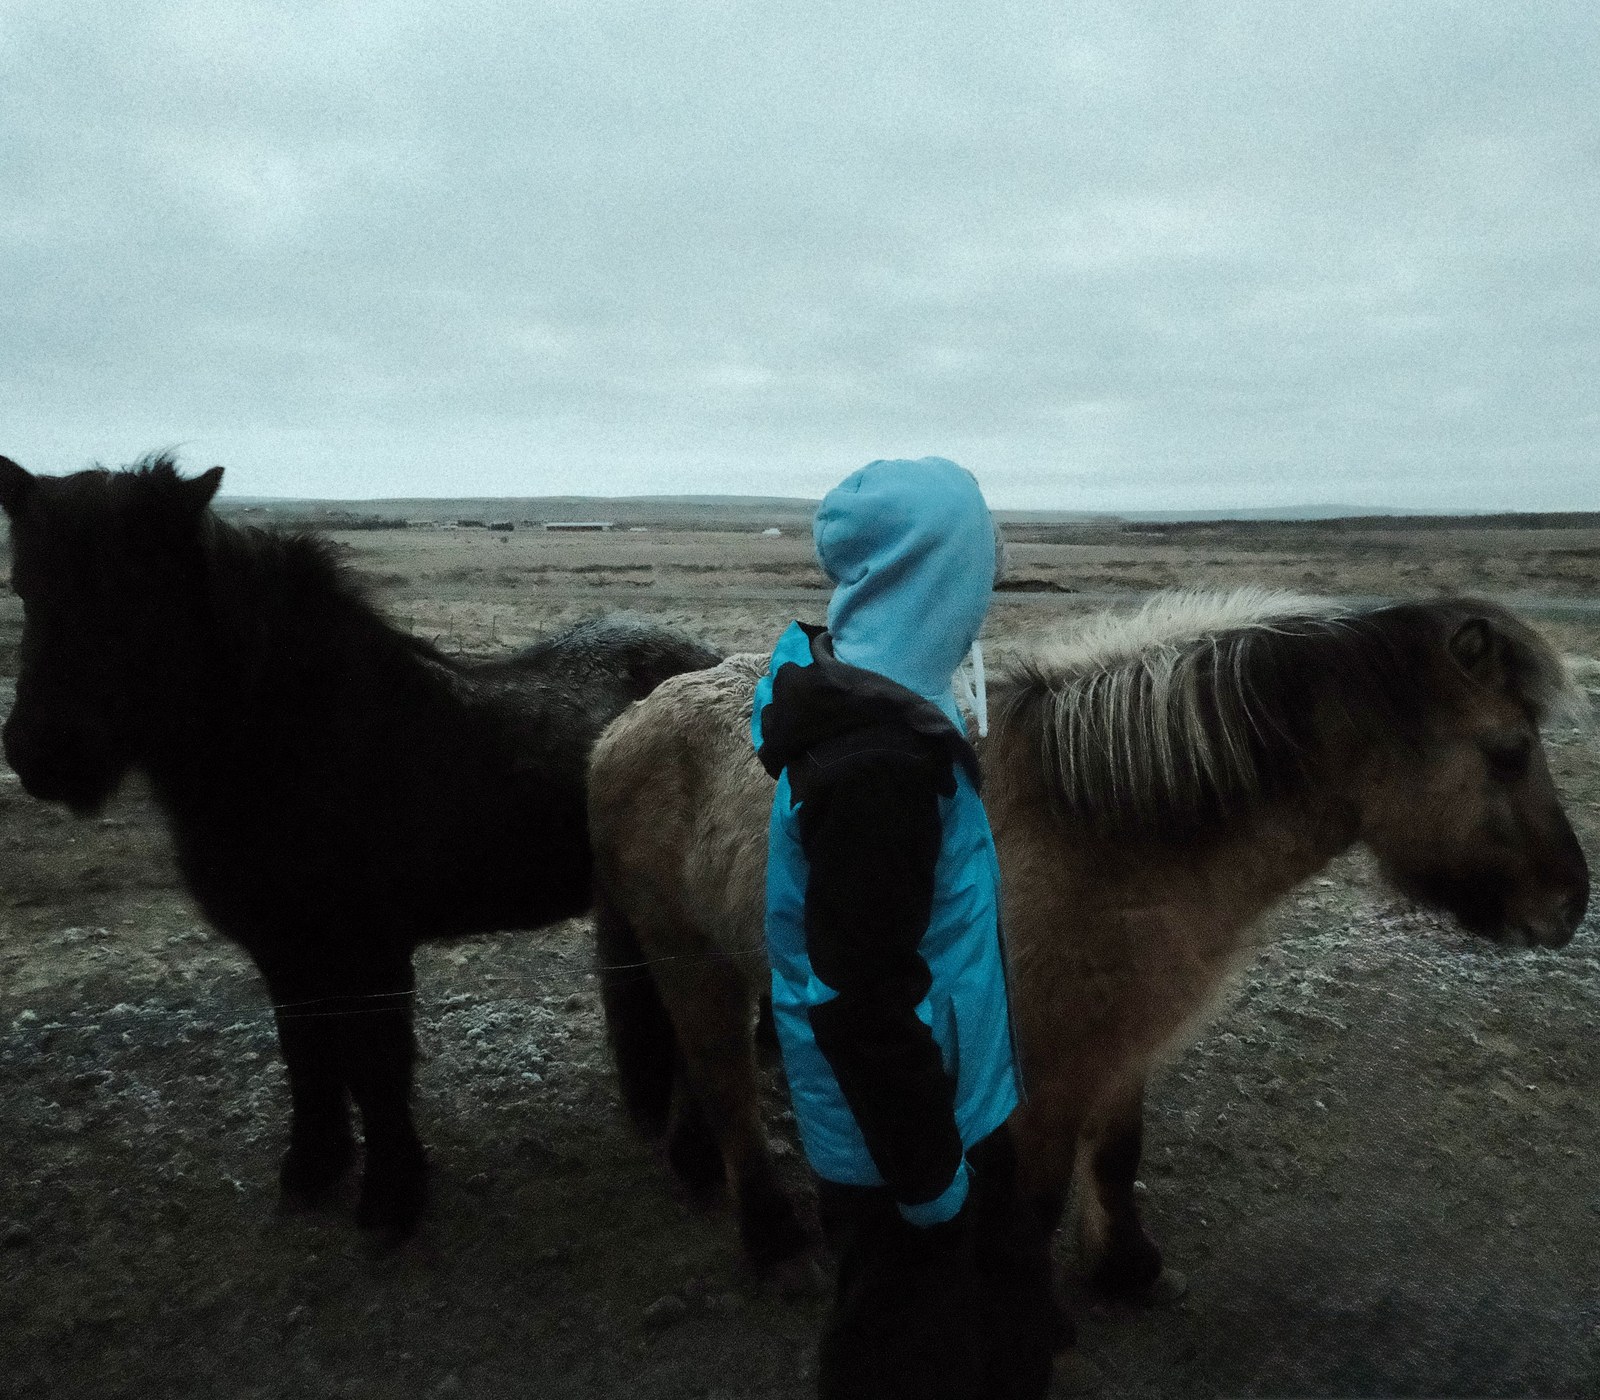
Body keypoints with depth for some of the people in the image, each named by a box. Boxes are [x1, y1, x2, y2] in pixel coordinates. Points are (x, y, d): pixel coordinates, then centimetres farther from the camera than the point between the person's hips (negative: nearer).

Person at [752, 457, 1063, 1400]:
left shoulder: (862, 699, 0)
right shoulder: (875, 761, -32)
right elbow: (859, 1003, -29)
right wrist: (927, 1175, -20)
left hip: (946, 1100, 9)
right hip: (902, 1131, -9)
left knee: (1013, 1321, 28)